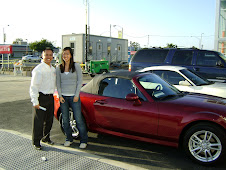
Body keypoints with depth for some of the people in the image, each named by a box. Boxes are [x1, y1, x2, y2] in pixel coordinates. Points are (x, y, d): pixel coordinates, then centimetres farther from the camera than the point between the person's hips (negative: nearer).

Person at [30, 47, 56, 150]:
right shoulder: (38, 69, -12)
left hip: (50, 97, 7)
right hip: (41, 97, -7)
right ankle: (36, 142, 13)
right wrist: (35, 101, -20)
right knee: (38, 121, 0)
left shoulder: (53, 69, 12)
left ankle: (46, 138, 34)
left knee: (49, 120, 16)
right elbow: (33, 86, -15)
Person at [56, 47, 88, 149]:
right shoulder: (59, 68, 7)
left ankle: (83, 140, 10)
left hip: (74, 96, -3)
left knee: (78, 119, -2)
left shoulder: (76, 66, -1)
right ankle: (69, 139, 24)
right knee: (65, 119, 8)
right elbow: (58, 83, 9)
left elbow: (80, 81, -2)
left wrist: (77, 95, -8)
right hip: (63, 97, 3)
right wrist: (60, 96, -1)